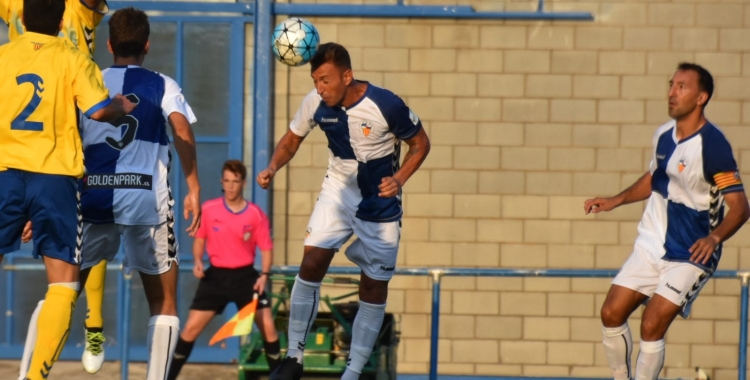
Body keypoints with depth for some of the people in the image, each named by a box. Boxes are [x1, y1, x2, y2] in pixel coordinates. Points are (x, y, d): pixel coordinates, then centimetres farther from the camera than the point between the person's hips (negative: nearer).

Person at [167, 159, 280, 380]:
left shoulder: (255, 215, -8)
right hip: (215, 276, 1)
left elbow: (266, 248, -2)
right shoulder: (208, 209, -5)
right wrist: (198, 261, -9)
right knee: (191, 328, -3)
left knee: (268, 327, -7)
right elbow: (199, 238, 9)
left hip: (245, 276, -1)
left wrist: (264, 274, -17)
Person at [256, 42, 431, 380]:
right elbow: (292, 139, 4)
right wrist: (272, 169, -15)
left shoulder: (386, 105, -24)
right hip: (338, 191, 2)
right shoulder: (315, 103, -14)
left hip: (380, 201, -2)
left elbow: (420, 143, -9)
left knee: (375, 288, 1)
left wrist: (399, 179, -25)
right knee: (311, 264, -15)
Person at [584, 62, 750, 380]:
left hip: (690, 256, -7)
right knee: (611, 313, 2)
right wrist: (616, 200, 16)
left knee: (651, 326, -15)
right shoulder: (663, 135, 4)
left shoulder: (713, 145, -19)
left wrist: (714, 237, -36)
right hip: (650, 247, 7)